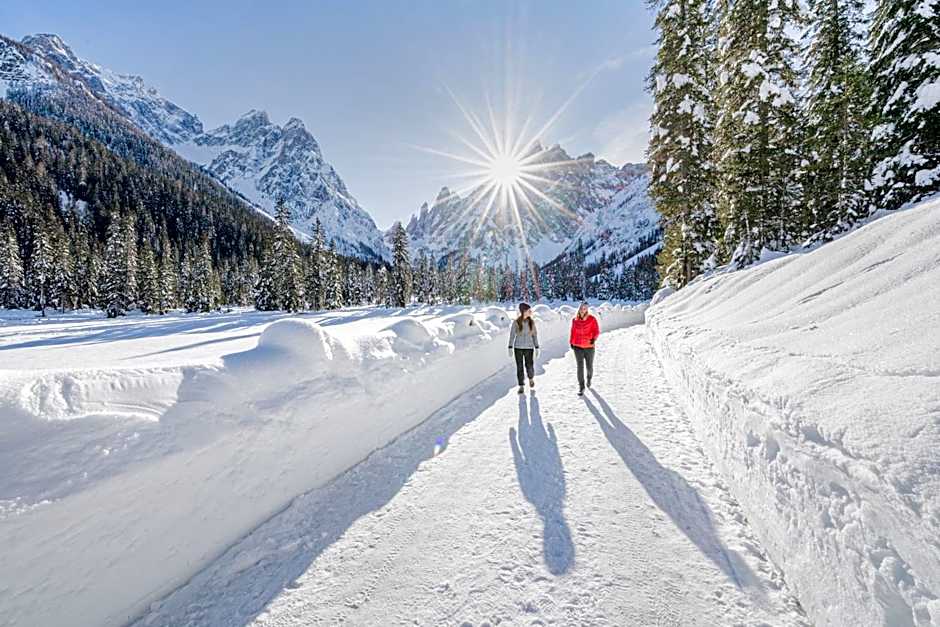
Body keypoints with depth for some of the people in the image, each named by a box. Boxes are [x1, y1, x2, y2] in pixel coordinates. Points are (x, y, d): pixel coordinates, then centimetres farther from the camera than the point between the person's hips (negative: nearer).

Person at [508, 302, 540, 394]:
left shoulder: (531, 322, 0)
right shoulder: (516, 322, -7)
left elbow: (535, 335, 6)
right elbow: (512, 335, -3)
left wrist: (537, 348, 5)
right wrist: (510, 348, -7)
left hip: (529, 348, 1)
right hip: (518, 348, -1)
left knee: (530, 367, -1)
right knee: (519, 367, 3)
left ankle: (531, 378, 31)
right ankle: (521, 386, 15)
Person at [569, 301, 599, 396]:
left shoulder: (592, 319, -7)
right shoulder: (575, 320, 1)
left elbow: (596, 331, -11)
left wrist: (594, 339, -29)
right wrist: (571, 342, 15)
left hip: (589, 347, -1)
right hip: (577, 347, 1)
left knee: (589, 366, 11)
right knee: (580, 367, -2)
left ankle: (589, 378, 44)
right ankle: (581, 387, 7)